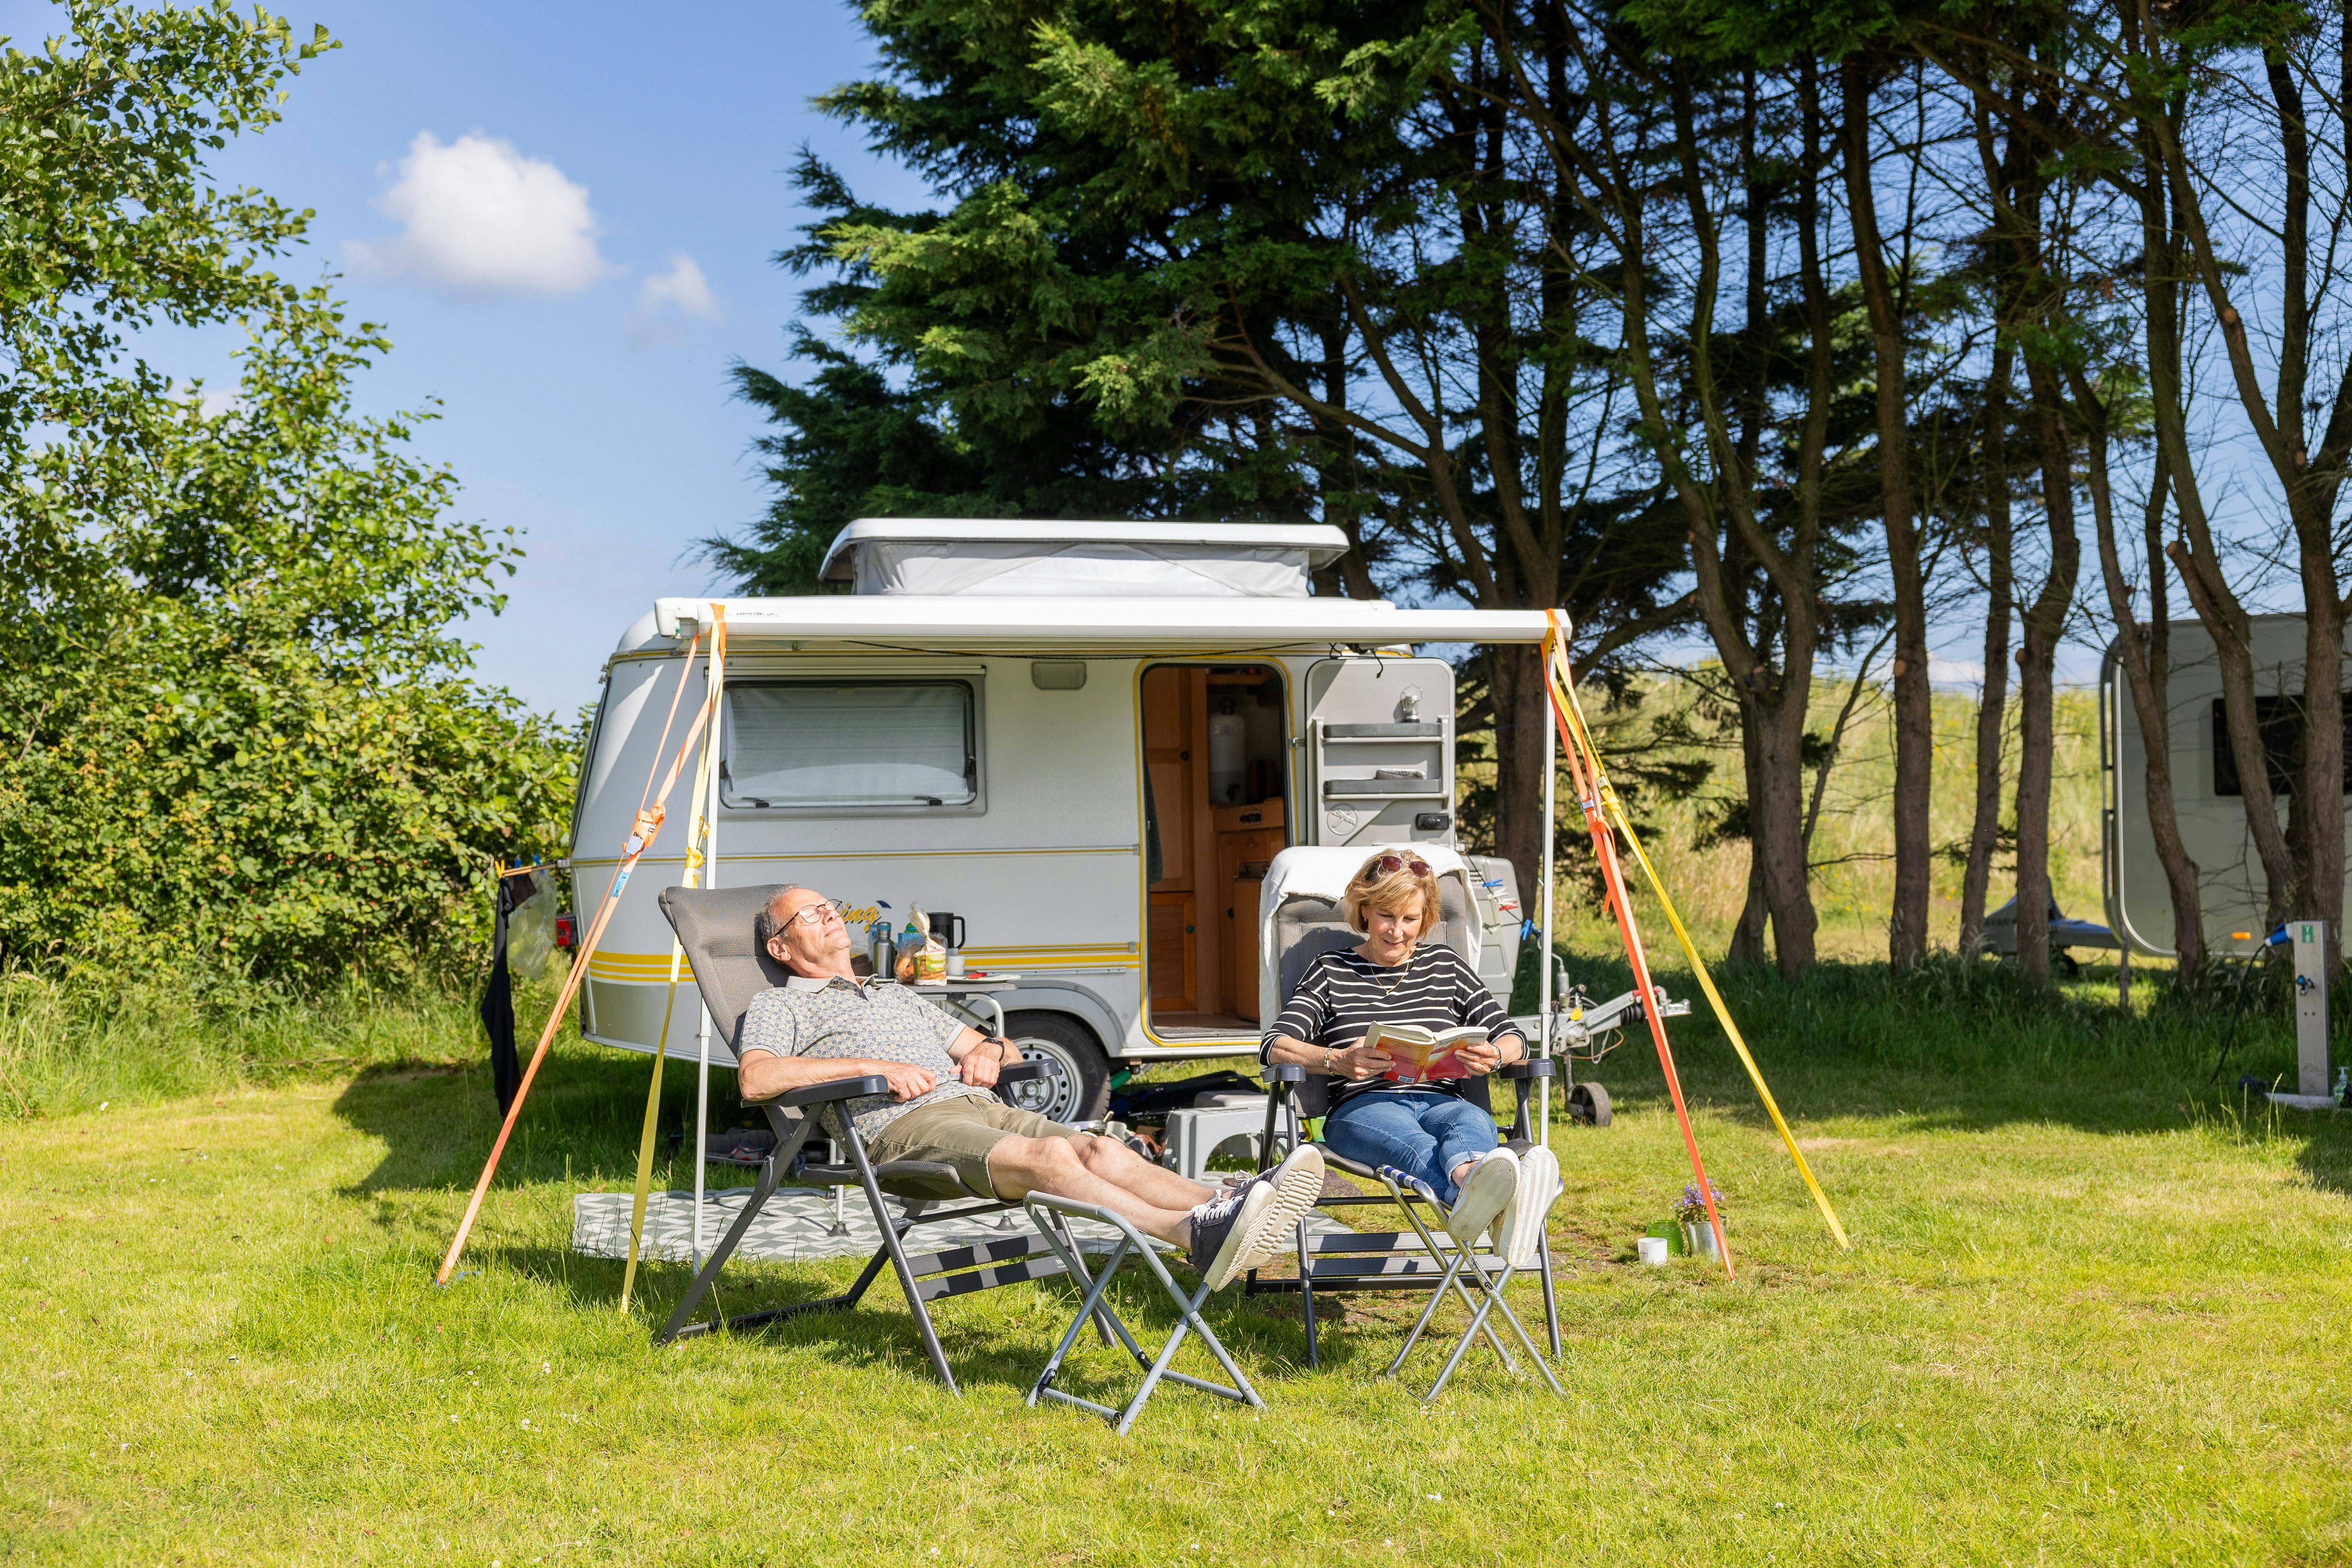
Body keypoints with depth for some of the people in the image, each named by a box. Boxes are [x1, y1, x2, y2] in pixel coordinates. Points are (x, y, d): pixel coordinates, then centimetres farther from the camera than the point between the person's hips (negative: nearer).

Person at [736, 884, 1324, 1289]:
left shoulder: (899, 996, 38)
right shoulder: (780, 1006, 18)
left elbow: (1009, 1052, 36)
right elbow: (754, 1079, -6)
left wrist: (991, 1050, 9)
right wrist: (873, 1067, -11)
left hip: (983, 1106, 7)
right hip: (905, 1127, -7)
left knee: (1103, 1151, -23)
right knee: (1049, 1158, -35)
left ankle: (1232, 1206, -47)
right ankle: (1197, 1237, -56)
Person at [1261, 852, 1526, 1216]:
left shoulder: (1446, 965, 22)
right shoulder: (1331, 970, 15)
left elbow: (1513, 1040, 17)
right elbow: (1274, 1046, 1)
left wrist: (1493, 1056, -10)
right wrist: (1337, 1061, -21)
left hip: (1442, 1101, 3)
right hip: (1362, 1106, -2)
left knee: (1474, 1122, -37)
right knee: (1408, 1139, -40)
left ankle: (1466, 1175, -74)